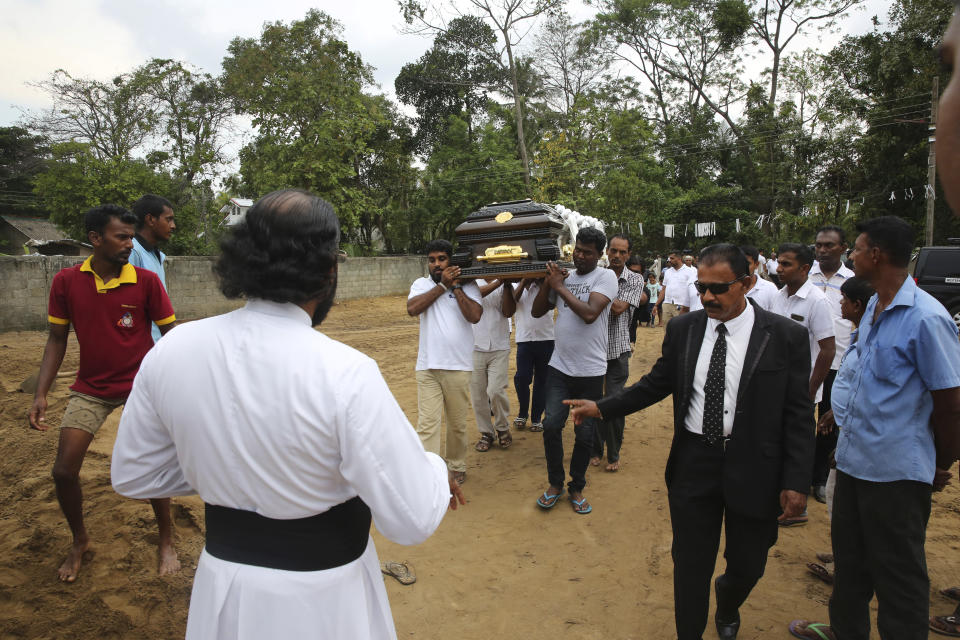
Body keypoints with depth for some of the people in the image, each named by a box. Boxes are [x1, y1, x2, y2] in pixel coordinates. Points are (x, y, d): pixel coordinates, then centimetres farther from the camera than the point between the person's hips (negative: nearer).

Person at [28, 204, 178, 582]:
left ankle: (166, 542, 19)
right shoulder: (66, 281, -4)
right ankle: (80, 541, 31)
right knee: (63, 471, 2)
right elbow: (57, 339, 3)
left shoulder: (146, 281, -11)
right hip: (90, 390, 3)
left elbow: (170, 336, -5)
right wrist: (41, 393, -4)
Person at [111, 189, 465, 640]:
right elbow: (413, 519, -24)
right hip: (320, 597, -3)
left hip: (224, 589, 4)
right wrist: (436, 472, -4)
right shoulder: (345, 373, -28)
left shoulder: (169, 352, -12)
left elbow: (134, 475, 3)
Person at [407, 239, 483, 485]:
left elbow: (474, 316, -13)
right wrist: (443, 285, -11)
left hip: (459, 367, 0)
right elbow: (412, 308, -13)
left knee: (457, 423, 11)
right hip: (427, 367, 1)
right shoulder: (421, 284, 8)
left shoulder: (467, 285, 3)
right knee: (427, 424, -4)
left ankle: (457, 466, 30)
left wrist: (456, 287, -9)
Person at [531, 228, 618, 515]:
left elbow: (589, 313, -20)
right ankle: (555, 483, 21)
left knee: (585, 434, 8)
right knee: (551, 425, -1)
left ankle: (576, 487, 28)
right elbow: (537, 311, 11)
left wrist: (559, 286, -12)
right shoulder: (562, 277, 8)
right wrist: (547, 282, -3)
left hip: (590, 371, -3)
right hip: (559, 366, 3)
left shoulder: (605, 277, -6)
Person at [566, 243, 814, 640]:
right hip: (693, 463, 1)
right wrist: (602, 408, 1)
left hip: (754, 469, -1)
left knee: (747, 565, 18)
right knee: (691, 564, 11)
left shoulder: (785, 336, -9)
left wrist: (796, 481, -9)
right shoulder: (683, 329, -1)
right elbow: (657, 384, 7)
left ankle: (727, 608, 54)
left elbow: (799, 414, -6)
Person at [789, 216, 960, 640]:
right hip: (853, 458, 9)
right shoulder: (873, 307, 7)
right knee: (849, 557, 24)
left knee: (898, 574, 9)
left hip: (896, 470, -9)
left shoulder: (926, 318, -20)